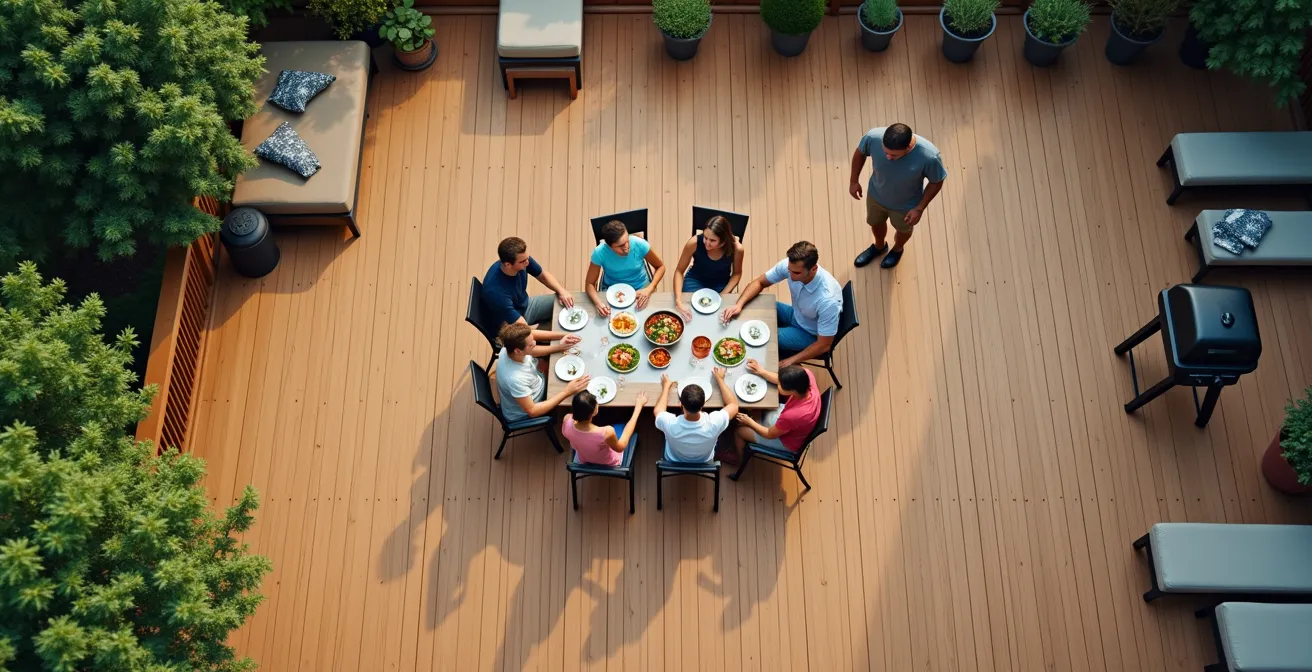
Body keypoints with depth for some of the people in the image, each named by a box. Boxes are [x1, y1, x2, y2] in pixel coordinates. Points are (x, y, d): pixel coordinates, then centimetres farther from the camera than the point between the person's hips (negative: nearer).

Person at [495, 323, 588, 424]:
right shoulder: (515, 378, -45)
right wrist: (566, 392, -36)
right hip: (525, 413, -7)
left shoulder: (509, 348, -22)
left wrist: (559, 347, -12)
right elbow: (532, 411, -35)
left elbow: (532, 352, 2)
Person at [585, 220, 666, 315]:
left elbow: (660, 266, -8)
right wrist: (598, 303, -36)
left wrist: (649, 289, -24)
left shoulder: (639, 244, -24)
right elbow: (589, 284, -15)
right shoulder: (600, 253, -26)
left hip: (640, 289, 0)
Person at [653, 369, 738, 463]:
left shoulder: (670, 424, -41)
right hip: (704, 464, 0)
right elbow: (734, 405, -17)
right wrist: (720, 379, -6)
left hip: (674, 464, 0)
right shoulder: (713, 423, -40)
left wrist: (666, 386, 0)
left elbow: (658, 410, -13)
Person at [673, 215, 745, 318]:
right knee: (691, 313, -17)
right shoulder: (694, 243, -30)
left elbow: (737, 273, -5)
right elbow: (679, 271, -16)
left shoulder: (736, 248, -27)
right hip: (696, 280, 0)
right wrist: (678, 300, -30)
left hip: (721, 284, 0)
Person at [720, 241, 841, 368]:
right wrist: (739, 304, -25)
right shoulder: (789, 265, -25)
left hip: (811, 334, -6)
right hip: (796, 315, 6)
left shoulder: (828, 299, -39)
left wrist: (790, 361, -22)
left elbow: (824, 345, -28)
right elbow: (759, 282, -7)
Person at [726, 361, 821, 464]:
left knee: (738, 431, 13)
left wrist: (749, 422, -9)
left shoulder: (792, 415, -45)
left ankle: (738, 458, 43)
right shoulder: (806, 376, -32)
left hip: (786, 440, -6)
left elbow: (770, 434, -23)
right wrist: (762, 372, -6)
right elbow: (784, 380, -6)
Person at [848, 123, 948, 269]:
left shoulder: (929, 156, -41)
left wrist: (920, 208, -15)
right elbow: (860, 153, -11)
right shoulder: (873, 137, -36)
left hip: (905, 205, -2)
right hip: (876, 196, 2)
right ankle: (879, 246, 65)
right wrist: (854, 181, -2)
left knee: (903, 229, 30)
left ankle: (897, 249, 64)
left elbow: (936, 182, -19)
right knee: (876, 223, 31)